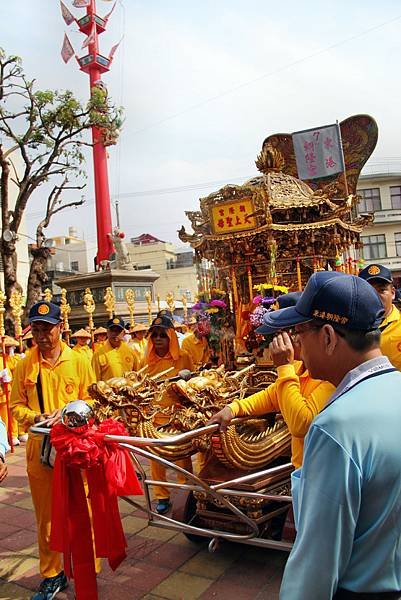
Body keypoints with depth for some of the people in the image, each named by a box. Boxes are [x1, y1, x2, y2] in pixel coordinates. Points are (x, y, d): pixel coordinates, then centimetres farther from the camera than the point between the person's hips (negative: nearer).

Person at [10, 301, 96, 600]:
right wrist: (36, 417, -13)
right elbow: (16, 405, 5)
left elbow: (90, 400, 1)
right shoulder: (24, 366, 2)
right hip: (40, 447, 2)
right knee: (46, 515, 13)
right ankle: (52, 575, 32)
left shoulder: (79, 361, -2)